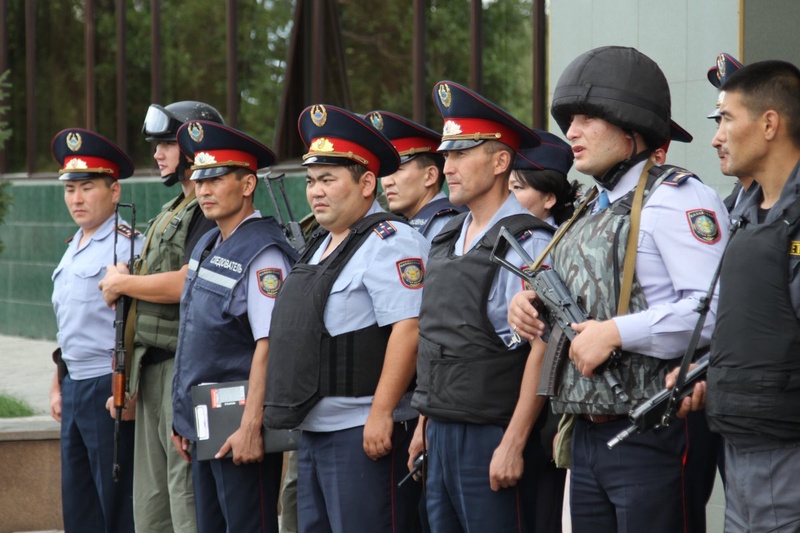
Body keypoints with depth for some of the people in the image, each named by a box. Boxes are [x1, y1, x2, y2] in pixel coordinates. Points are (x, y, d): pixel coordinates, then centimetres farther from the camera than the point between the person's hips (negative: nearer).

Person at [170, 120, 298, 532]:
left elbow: (268, 344, -22)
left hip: (239, 429, -9)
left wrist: (251, 426, -26)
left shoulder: (263, 253, -15)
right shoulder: (207, 246, 14)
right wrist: (183, 418, 18)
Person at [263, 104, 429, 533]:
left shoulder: (389, 241, -12)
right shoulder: (320, 245, 18)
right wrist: (294, 413, 22)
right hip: (314, 429, 10)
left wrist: (381, 413, -25)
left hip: (364, 432, -10)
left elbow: (408, 330, -21)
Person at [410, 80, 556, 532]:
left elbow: (542, 348, -17)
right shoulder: (447, 241, 14)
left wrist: (513, 444, -20)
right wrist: (425, 423, 17)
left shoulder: (526, 242, -12)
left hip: (492, 439, -8)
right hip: (443, 438, 8)